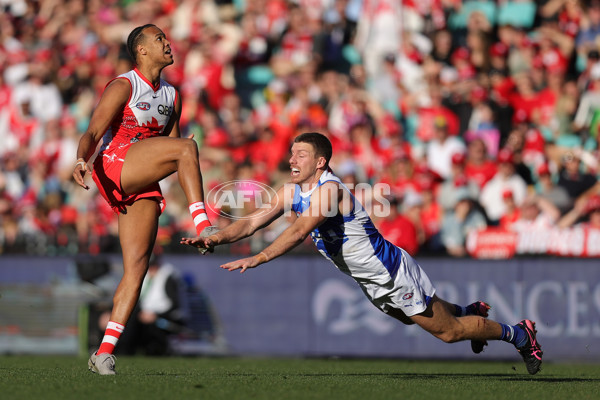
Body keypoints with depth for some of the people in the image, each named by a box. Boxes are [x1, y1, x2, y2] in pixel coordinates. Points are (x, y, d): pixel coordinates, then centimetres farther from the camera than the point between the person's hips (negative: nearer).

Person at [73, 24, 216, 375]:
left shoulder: (171, 96, 20)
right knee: (187, 146, -25)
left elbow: (171, 152, 26)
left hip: (143, 187, 6)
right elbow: (93, 132, -11)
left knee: (137, 267, -8)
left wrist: (194, 186, 14)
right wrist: (81, 160, -31)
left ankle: (105, 352, -10)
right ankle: (203, 228, -31)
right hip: (114, 166, -6)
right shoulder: (123, 87, -1)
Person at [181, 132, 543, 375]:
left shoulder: (329, 189, -30)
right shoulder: (292, 192, -3)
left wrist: (257, 259, -50)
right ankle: (470, 311, 54)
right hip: (372, 282, 9)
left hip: (393, 272, -9)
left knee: (446, 331, 1)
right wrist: (216, 238, -24)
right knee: (410, 317, 30)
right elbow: (253, 222, -7)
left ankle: (518, 333, 20)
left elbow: (300, 231, -43)